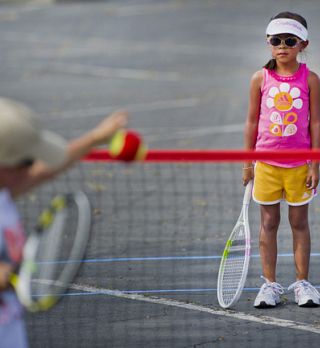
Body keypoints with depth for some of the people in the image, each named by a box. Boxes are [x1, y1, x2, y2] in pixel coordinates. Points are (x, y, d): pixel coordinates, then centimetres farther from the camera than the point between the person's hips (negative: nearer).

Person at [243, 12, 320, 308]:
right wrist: (247, 162, 4)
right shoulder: (261, 79, 0)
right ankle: (269, 284, 10)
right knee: (268, 223, 5)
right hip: (266, 161, 1)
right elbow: (252, 122, 5)